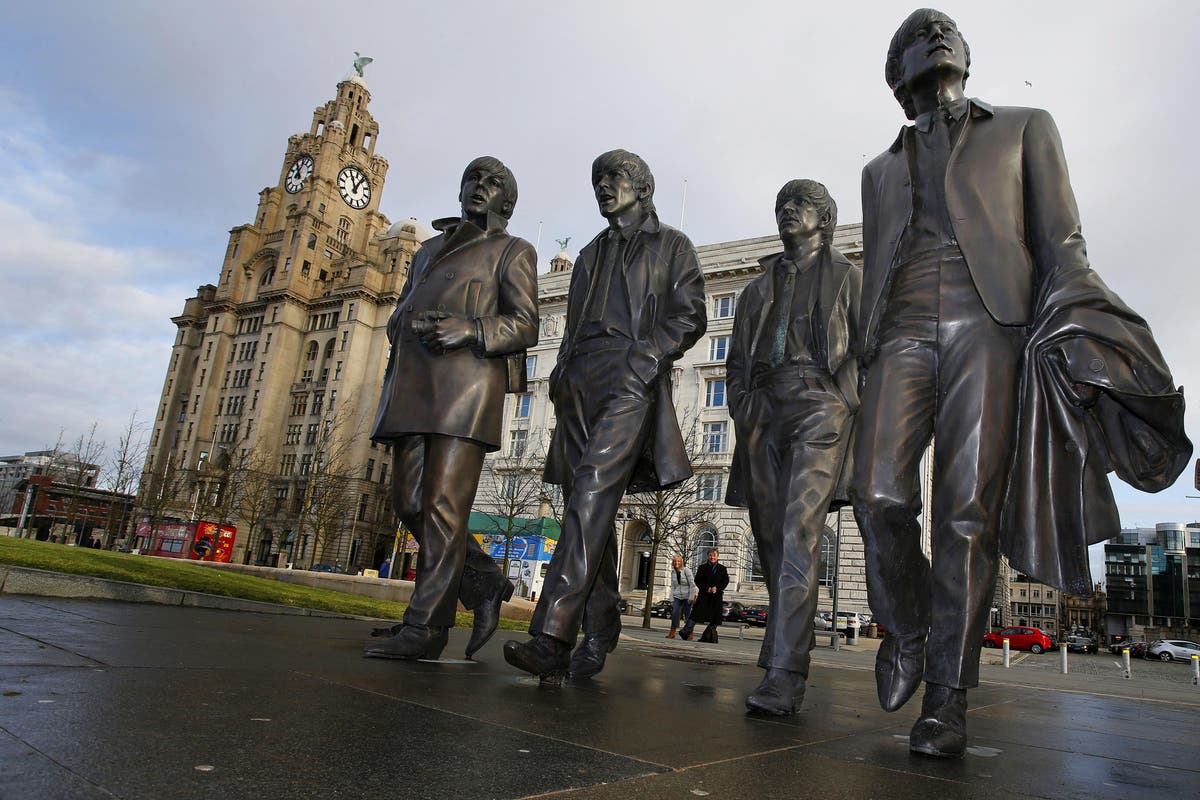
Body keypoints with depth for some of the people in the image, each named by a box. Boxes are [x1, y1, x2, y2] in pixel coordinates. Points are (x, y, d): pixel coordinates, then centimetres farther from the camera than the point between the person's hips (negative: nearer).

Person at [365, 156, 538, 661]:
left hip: (468, 379, -6)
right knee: (410, 501, 2)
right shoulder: (429, 251, 29)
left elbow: (524, 326, 0)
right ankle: (485, 585, 15)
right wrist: (412, 322, 1)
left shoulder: (512, 251, 11)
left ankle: (425, 627, -7)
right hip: (413, 382, 7)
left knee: (443, 505, -12)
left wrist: (470, 329, -17)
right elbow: (397, 317, 25)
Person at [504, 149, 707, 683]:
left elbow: (688, 315, 2)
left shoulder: (672, 246, 14)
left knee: (592, 492, -23)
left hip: (632, 381, -6)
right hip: (580, 382, 6)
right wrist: (562, 374, 10)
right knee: (589, 511, 0)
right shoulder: (592, 253, 31)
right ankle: (599, 636, 5)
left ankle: (552, 636, -29)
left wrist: (645, 358, -14)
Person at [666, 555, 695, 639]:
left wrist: (691, 597, -15)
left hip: (687, 596, -4)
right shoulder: (673, 573, 6)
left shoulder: (686, 570, -10)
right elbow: (673, 587, 10)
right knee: (674, 612, -12)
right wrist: (672, 600, 4)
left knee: (687, 615, -3)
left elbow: (692, 584, -11)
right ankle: (672, 632, -7)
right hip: (677, 596, 4)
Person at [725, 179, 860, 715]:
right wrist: (742, 406, 6)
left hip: (820, 407, -5)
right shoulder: (759, 287, 27)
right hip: (763, 411, 5)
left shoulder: (847, 277, 16)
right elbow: (736, 360, 23)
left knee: (800, 533, -19)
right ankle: (788, 648, 15)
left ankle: (784, 674, -23)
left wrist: (852, 406, -8)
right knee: (770, 537, 3)